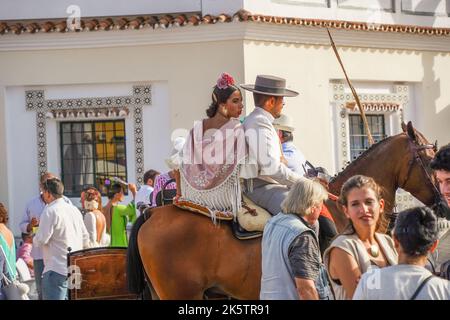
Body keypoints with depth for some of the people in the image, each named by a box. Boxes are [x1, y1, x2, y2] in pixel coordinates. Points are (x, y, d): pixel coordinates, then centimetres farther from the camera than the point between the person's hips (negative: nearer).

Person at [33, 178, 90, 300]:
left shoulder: (50, 211, -13)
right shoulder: (74, 209, 13)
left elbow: (41, 240, -15)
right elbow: (85, 238, 18)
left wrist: (33, 239, 6)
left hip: (57, 269, -9)